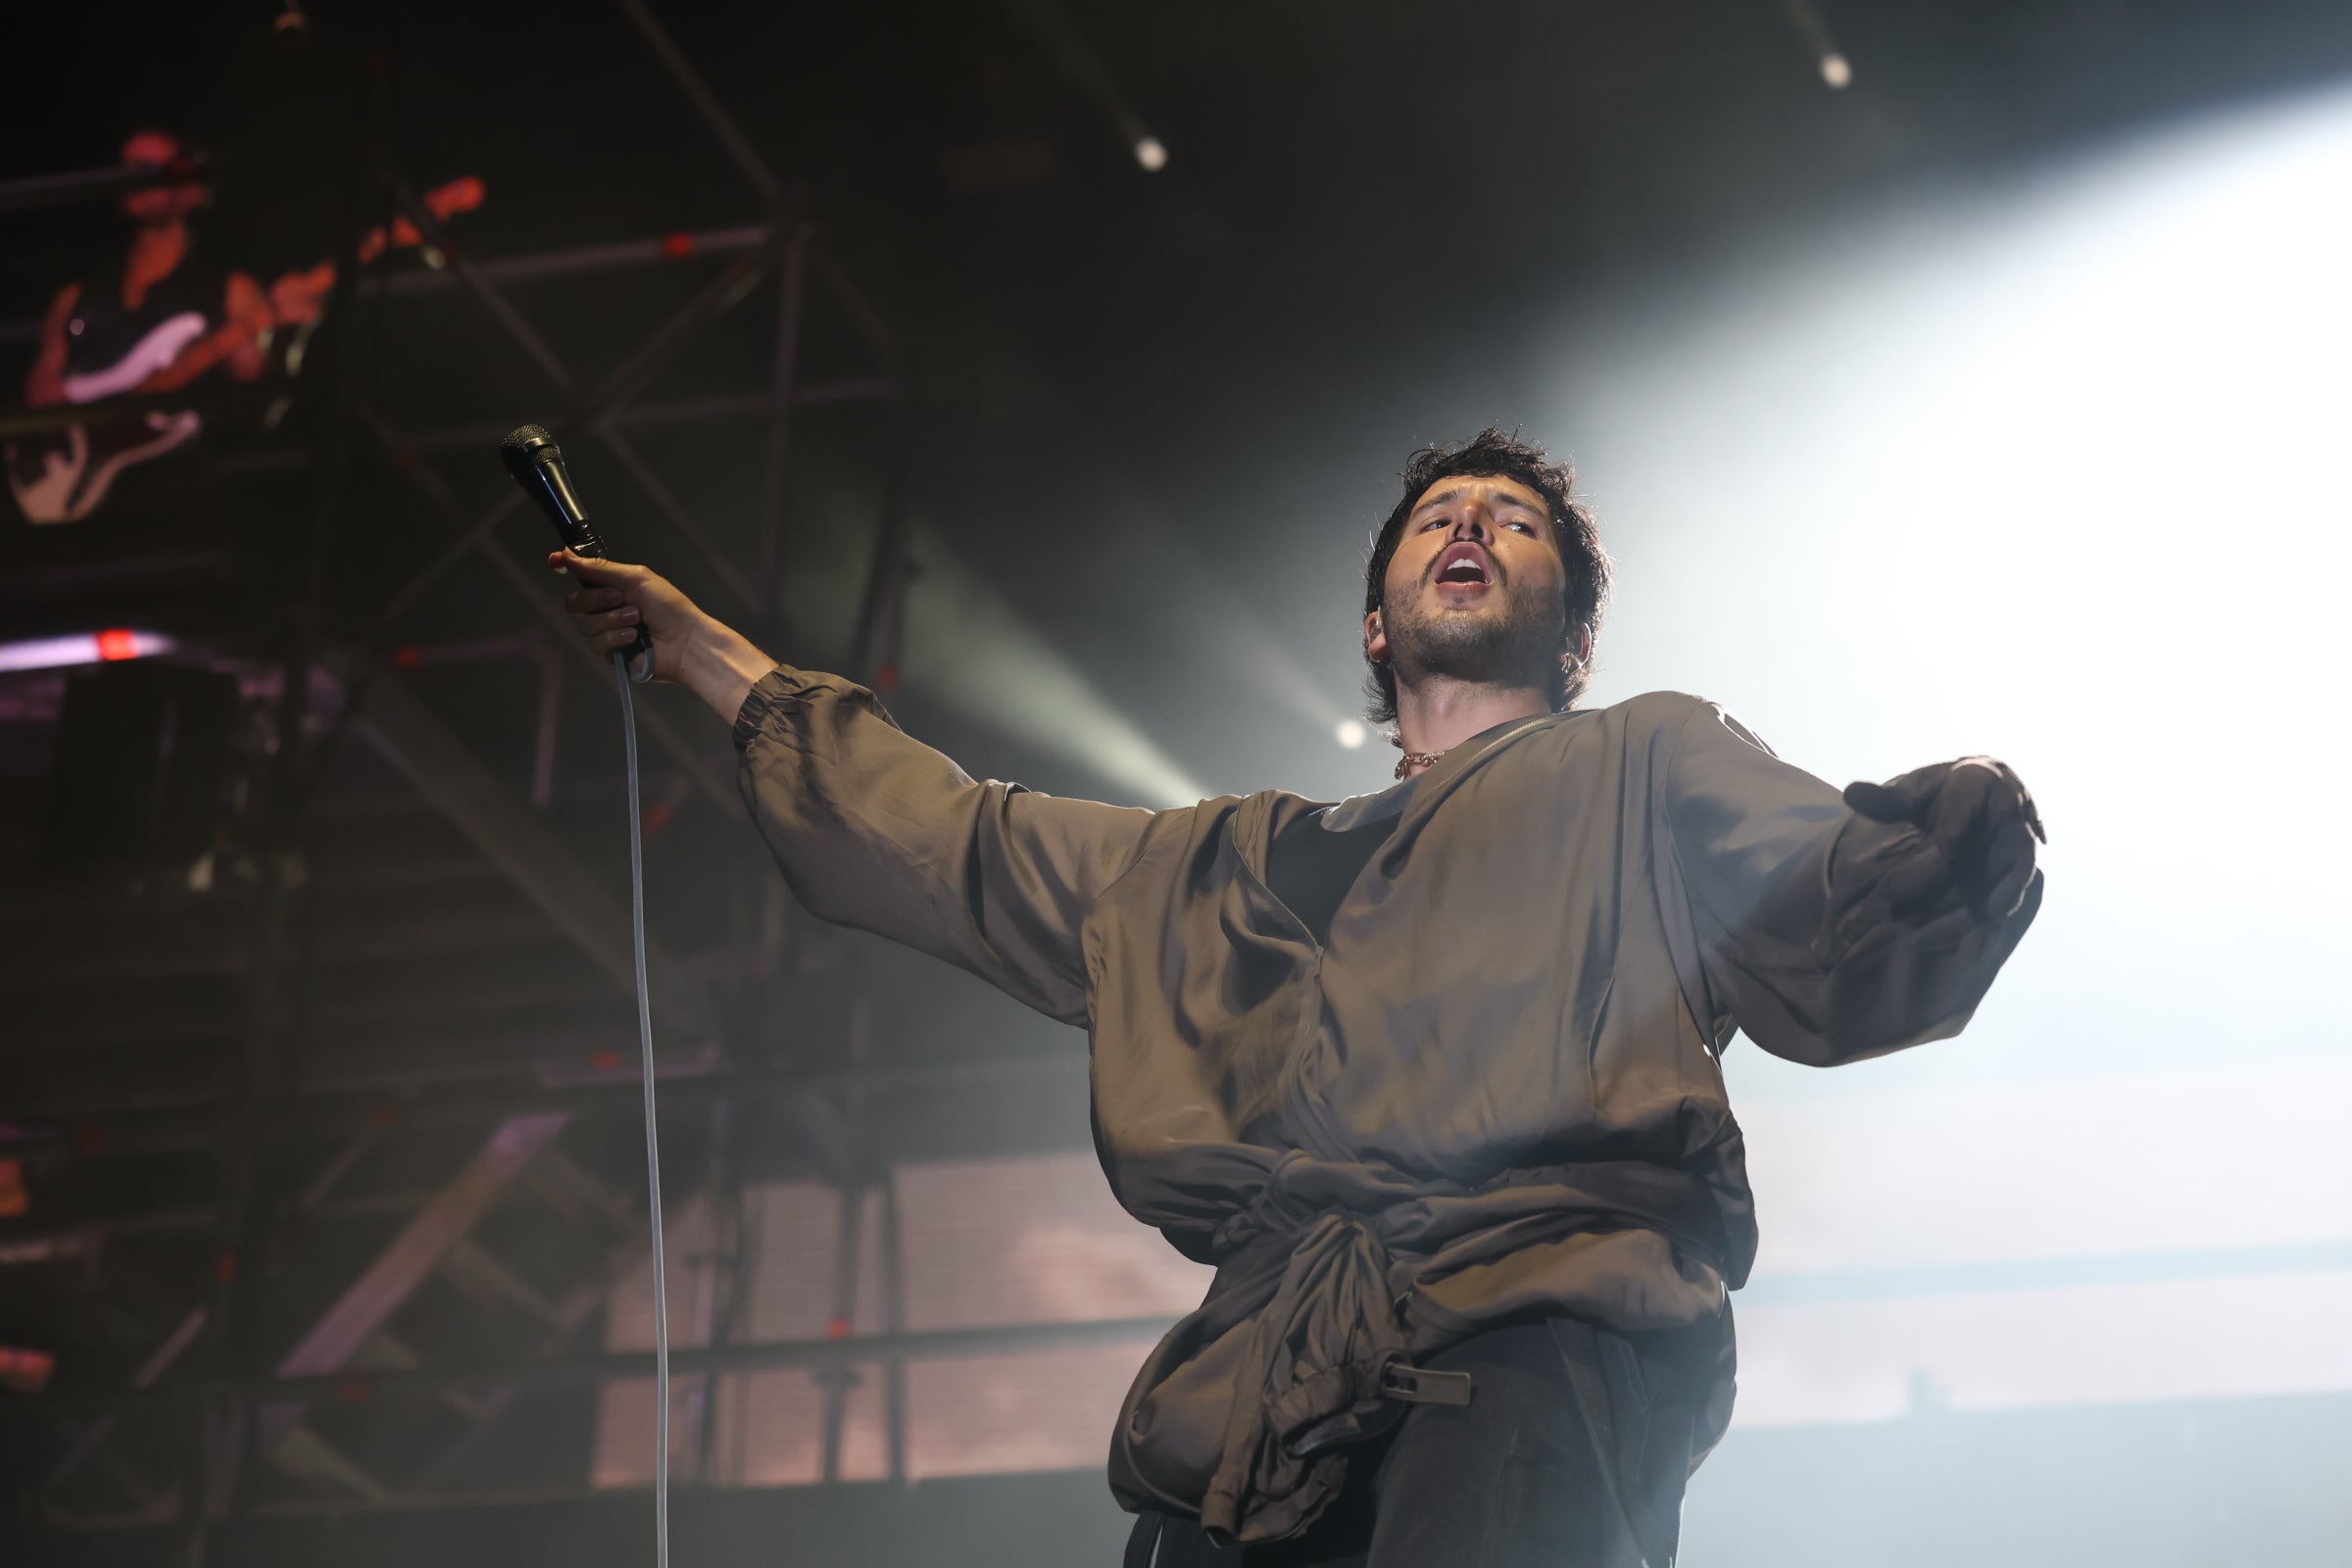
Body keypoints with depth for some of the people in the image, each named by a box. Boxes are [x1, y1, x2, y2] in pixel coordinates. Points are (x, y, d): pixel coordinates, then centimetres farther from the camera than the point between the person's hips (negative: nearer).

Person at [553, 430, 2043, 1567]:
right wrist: (704, 648, 48)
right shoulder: (1241, 865, 37)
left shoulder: (1646, 770, 24)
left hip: (1547, 1318, -4)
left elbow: (1845, 947, 8)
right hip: (1265, 1383, 4)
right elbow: (954, 842, 43)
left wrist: (1960, 826, -15)